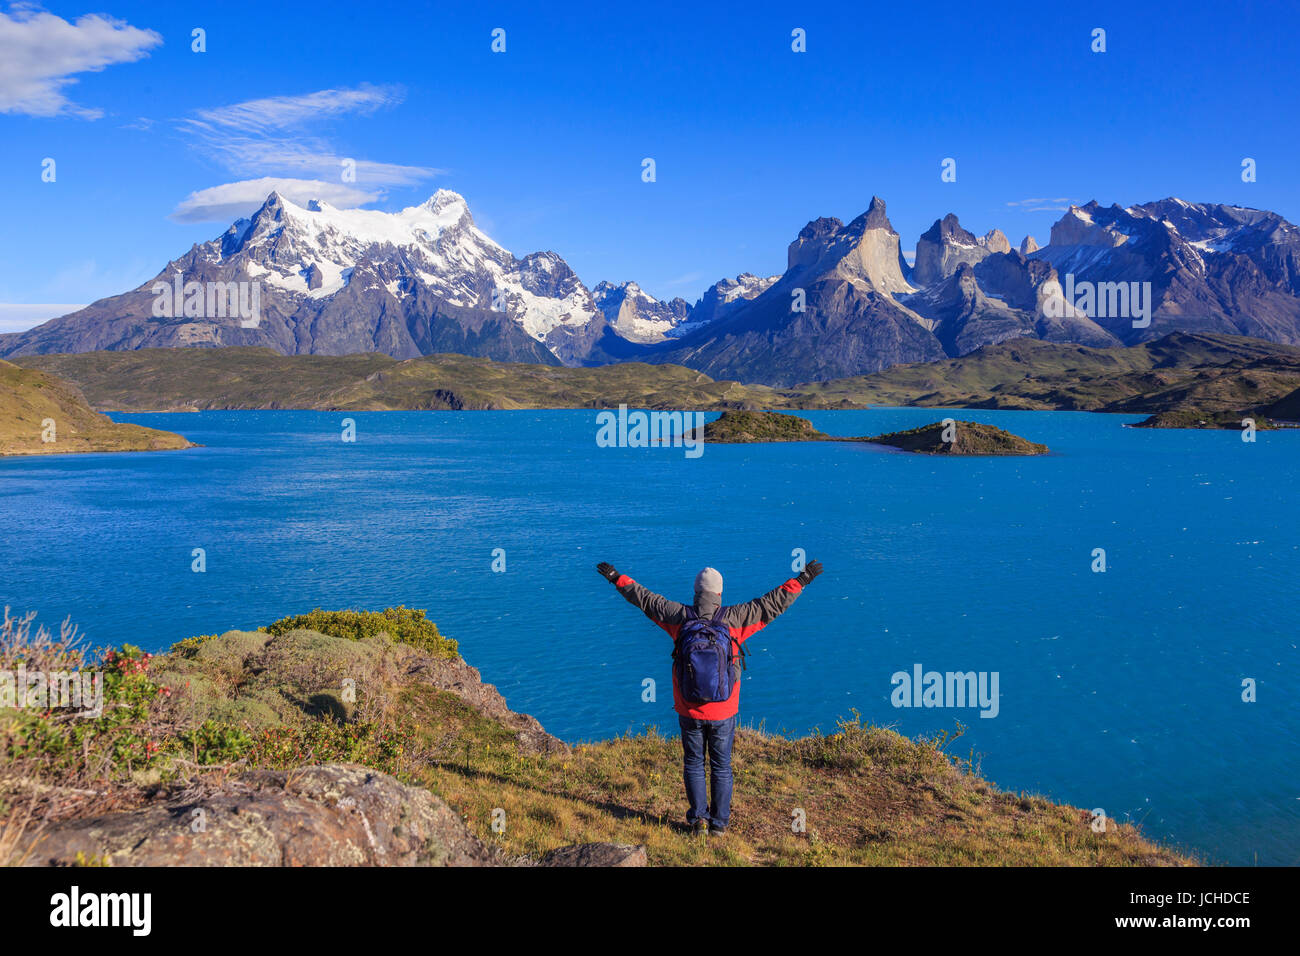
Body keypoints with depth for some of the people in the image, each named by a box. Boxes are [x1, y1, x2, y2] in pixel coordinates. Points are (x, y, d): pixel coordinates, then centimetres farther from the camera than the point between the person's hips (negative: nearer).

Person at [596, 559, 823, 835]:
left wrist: (617, 578, 13)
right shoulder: (733, 618, -11)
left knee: (693, 764, 17)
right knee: (721, 767, 13)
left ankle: (698, 817, 21)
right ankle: (718, 823, 21)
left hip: (689, 712, 1)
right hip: (723, 713, 0)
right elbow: (773, 603, -6)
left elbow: (645, 599, 1)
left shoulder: (681, 617, -8)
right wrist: (801, 580, 4)